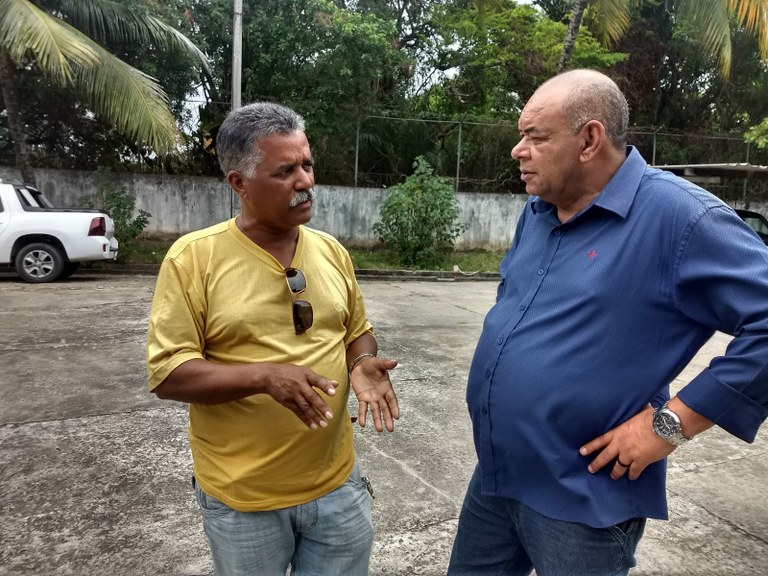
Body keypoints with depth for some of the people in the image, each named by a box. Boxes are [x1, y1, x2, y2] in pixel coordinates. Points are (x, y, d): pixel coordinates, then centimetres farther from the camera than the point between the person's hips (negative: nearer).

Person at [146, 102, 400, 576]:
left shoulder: (331, 251, 1)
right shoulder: (193, 257, -12)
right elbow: (167, 373, -13)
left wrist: (362, 365, -11)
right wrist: (264, 375, -27)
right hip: (242, 499, -3)